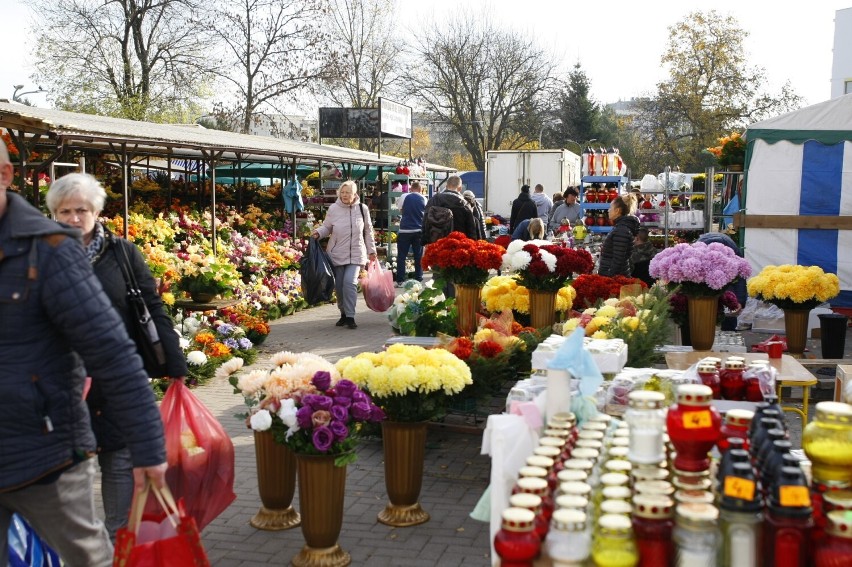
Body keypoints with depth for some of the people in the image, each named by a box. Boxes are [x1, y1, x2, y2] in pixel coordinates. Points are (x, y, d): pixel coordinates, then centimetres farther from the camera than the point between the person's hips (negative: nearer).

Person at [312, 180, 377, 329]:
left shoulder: (362, 209, 2)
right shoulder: (333, 208, -1)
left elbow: (368, 231, 11)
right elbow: (327, 227, 8)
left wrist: (371, 250, 12)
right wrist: (318, 233, -13)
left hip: (355, 254, -1)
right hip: (337, 254, 1)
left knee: (350, 282, -16)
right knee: (339, 285, 6)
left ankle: (350, 316, -10)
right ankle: (343, 313, 25)